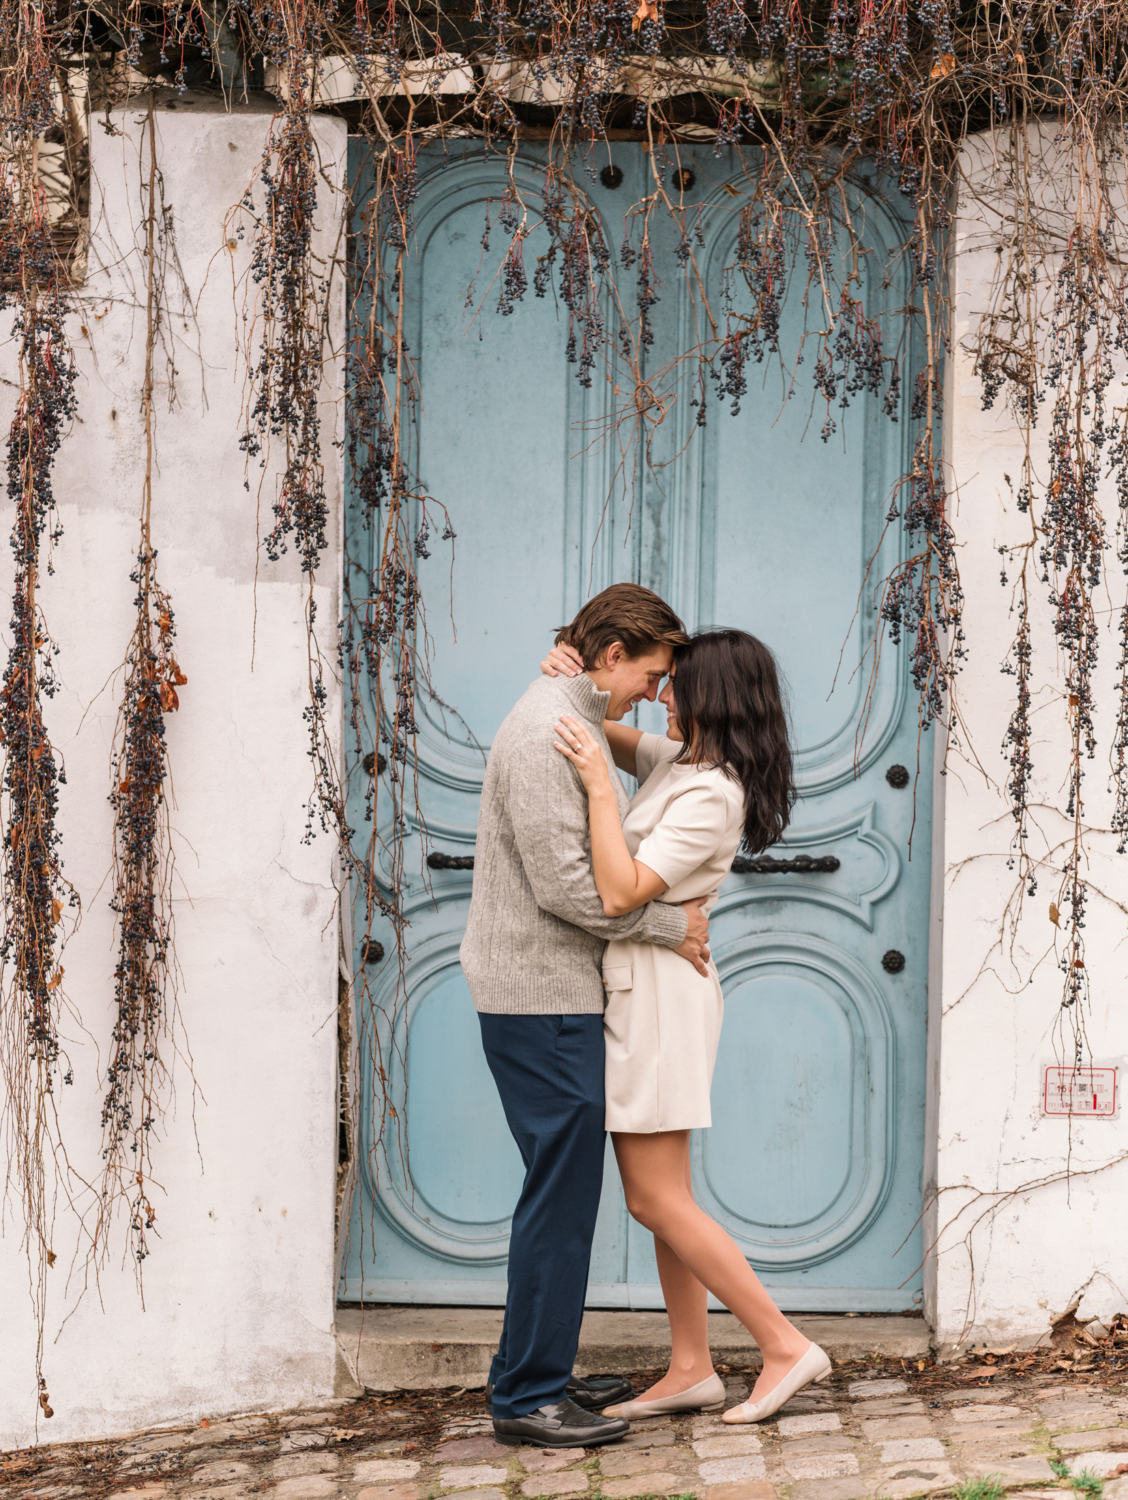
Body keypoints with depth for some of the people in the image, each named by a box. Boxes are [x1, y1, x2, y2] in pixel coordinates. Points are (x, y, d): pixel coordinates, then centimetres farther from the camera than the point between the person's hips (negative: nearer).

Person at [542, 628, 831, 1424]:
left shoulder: (712, 796, -20)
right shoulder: (678, 761, 8)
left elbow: (621, 892, -26)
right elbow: (611, 735, 22)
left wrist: (598, 783, -26)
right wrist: (569, 672, 2)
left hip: (659, 991, -10)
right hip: (639, 988, 10)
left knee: (657, 1200, -6)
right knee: (663, 1193, 11)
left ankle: (786, 1346, -1)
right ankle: (692, 1370, 17)